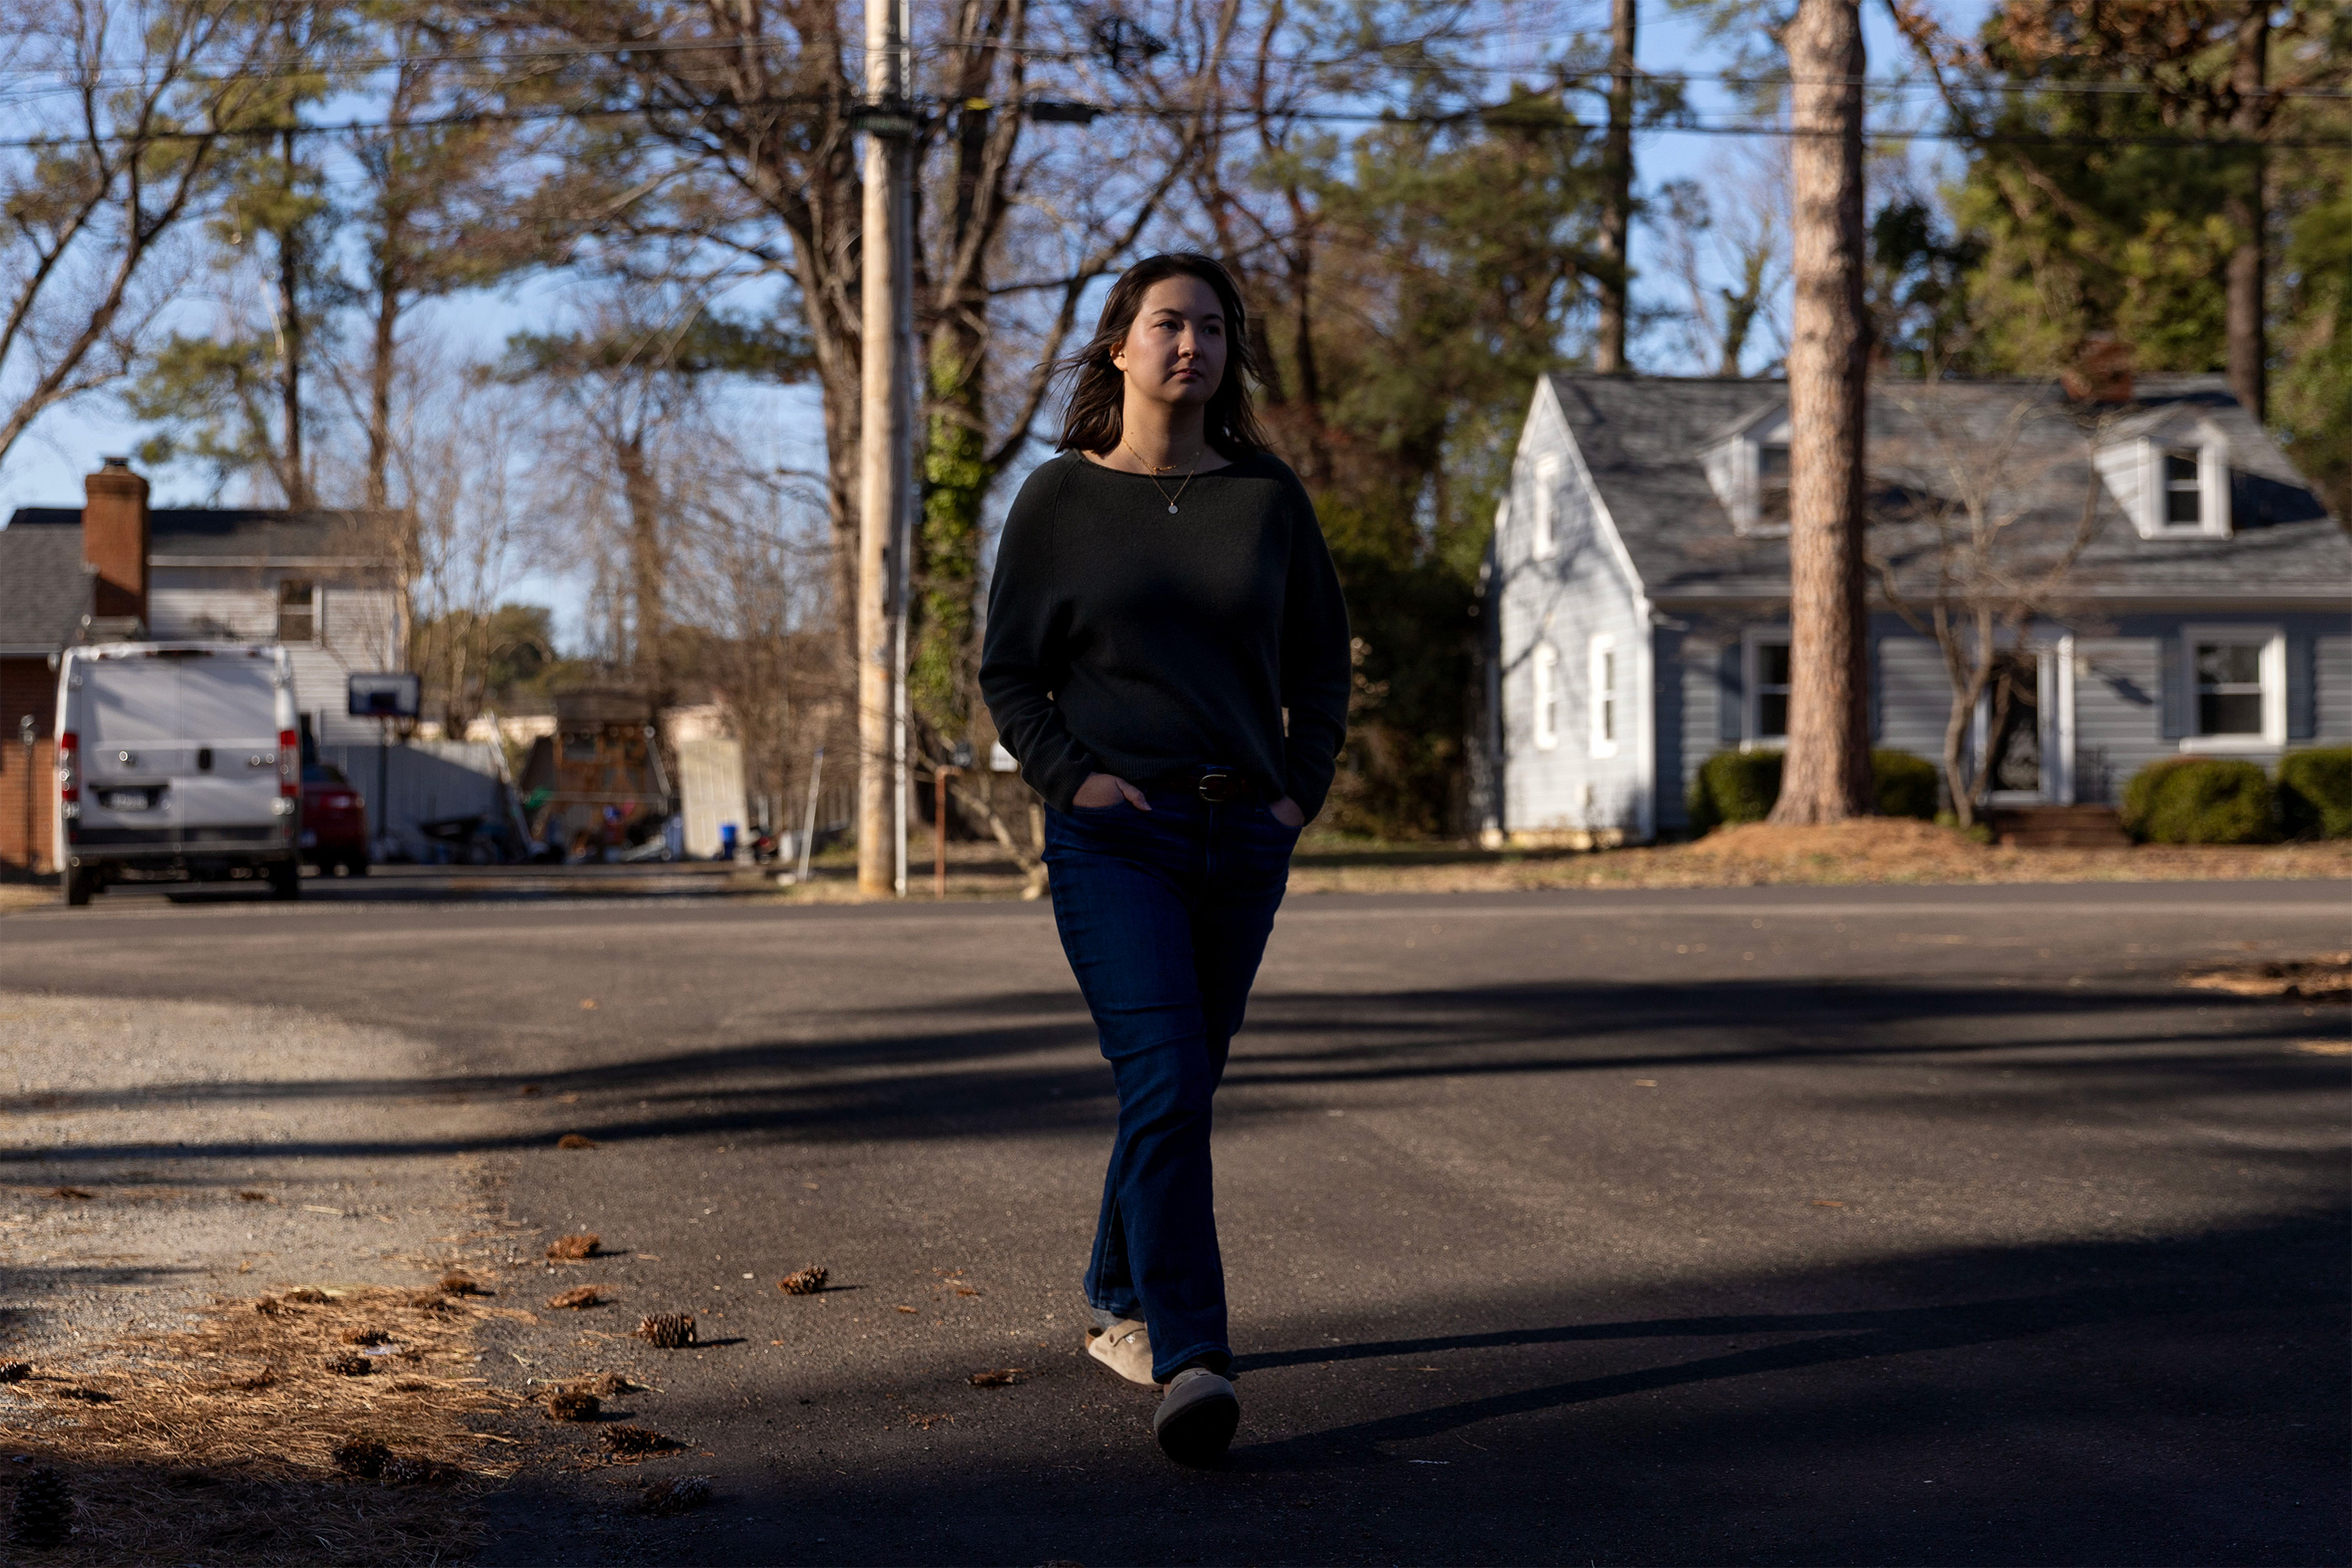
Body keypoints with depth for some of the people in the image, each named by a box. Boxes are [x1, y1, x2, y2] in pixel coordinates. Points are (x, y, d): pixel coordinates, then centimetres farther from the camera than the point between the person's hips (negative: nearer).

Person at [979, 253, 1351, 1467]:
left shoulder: (1269, 497, 8)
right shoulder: (1060, 499, 1)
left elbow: (1321, 661, 15)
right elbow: (1009, 674, 5)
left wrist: (1304, 788, 2)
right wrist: (1069, 776, -10)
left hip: (1243, 839, 4)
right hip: (1114, 839, -3)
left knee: (1180, 1090, 13)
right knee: (1165, 1088, -17)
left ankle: (1120, 1304, 33)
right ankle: (1190, 1364, -21)